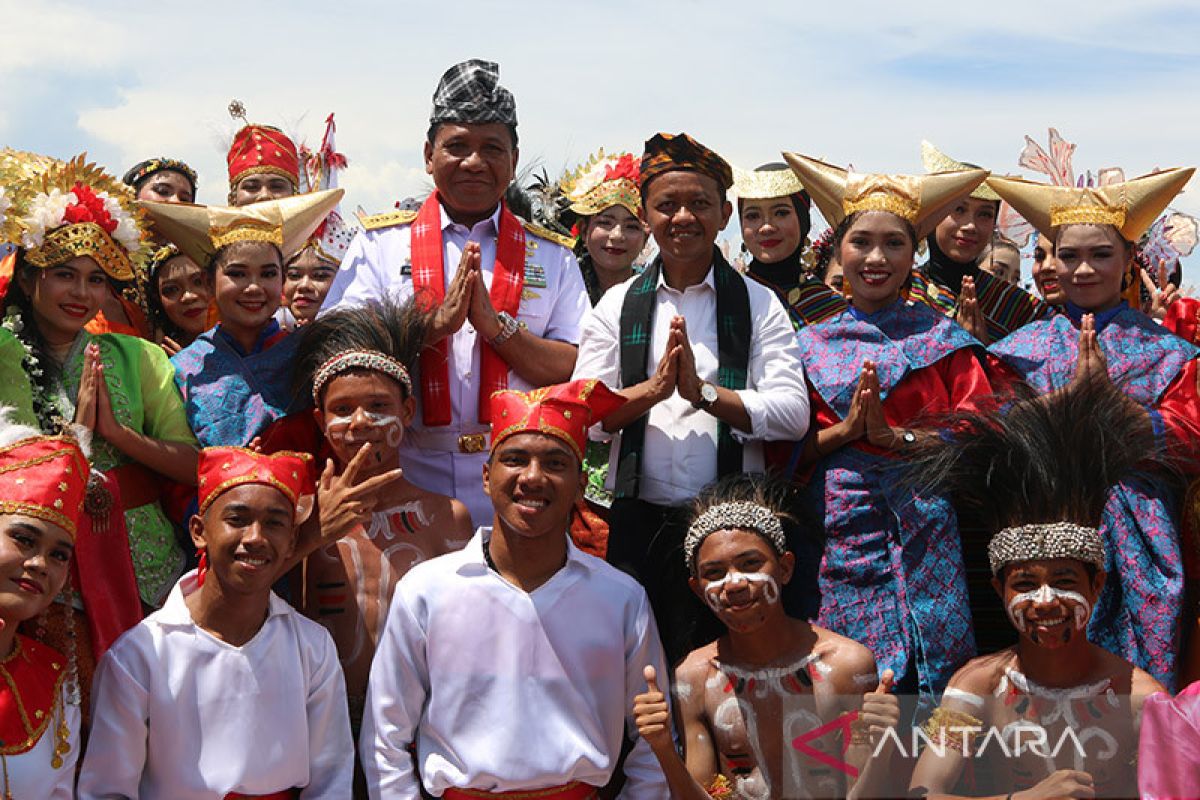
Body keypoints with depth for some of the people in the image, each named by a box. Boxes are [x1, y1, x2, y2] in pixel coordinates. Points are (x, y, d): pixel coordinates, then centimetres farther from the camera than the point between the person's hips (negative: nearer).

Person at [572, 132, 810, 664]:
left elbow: (793, 414, -6)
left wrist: (703, 392, -17)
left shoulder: (758, 305, 5)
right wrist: (653, 388, -15)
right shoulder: (617, 306, 9)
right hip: (638, 520, 1)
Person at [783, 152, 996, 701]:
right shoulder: (811, 343, 9)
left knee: (923, 671, -1)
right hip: (838, 528, 1)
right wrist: (844, 430, -11)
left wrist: (897, 437, -14)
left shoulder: (940, 336, 5)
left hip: (921, 528, -1)